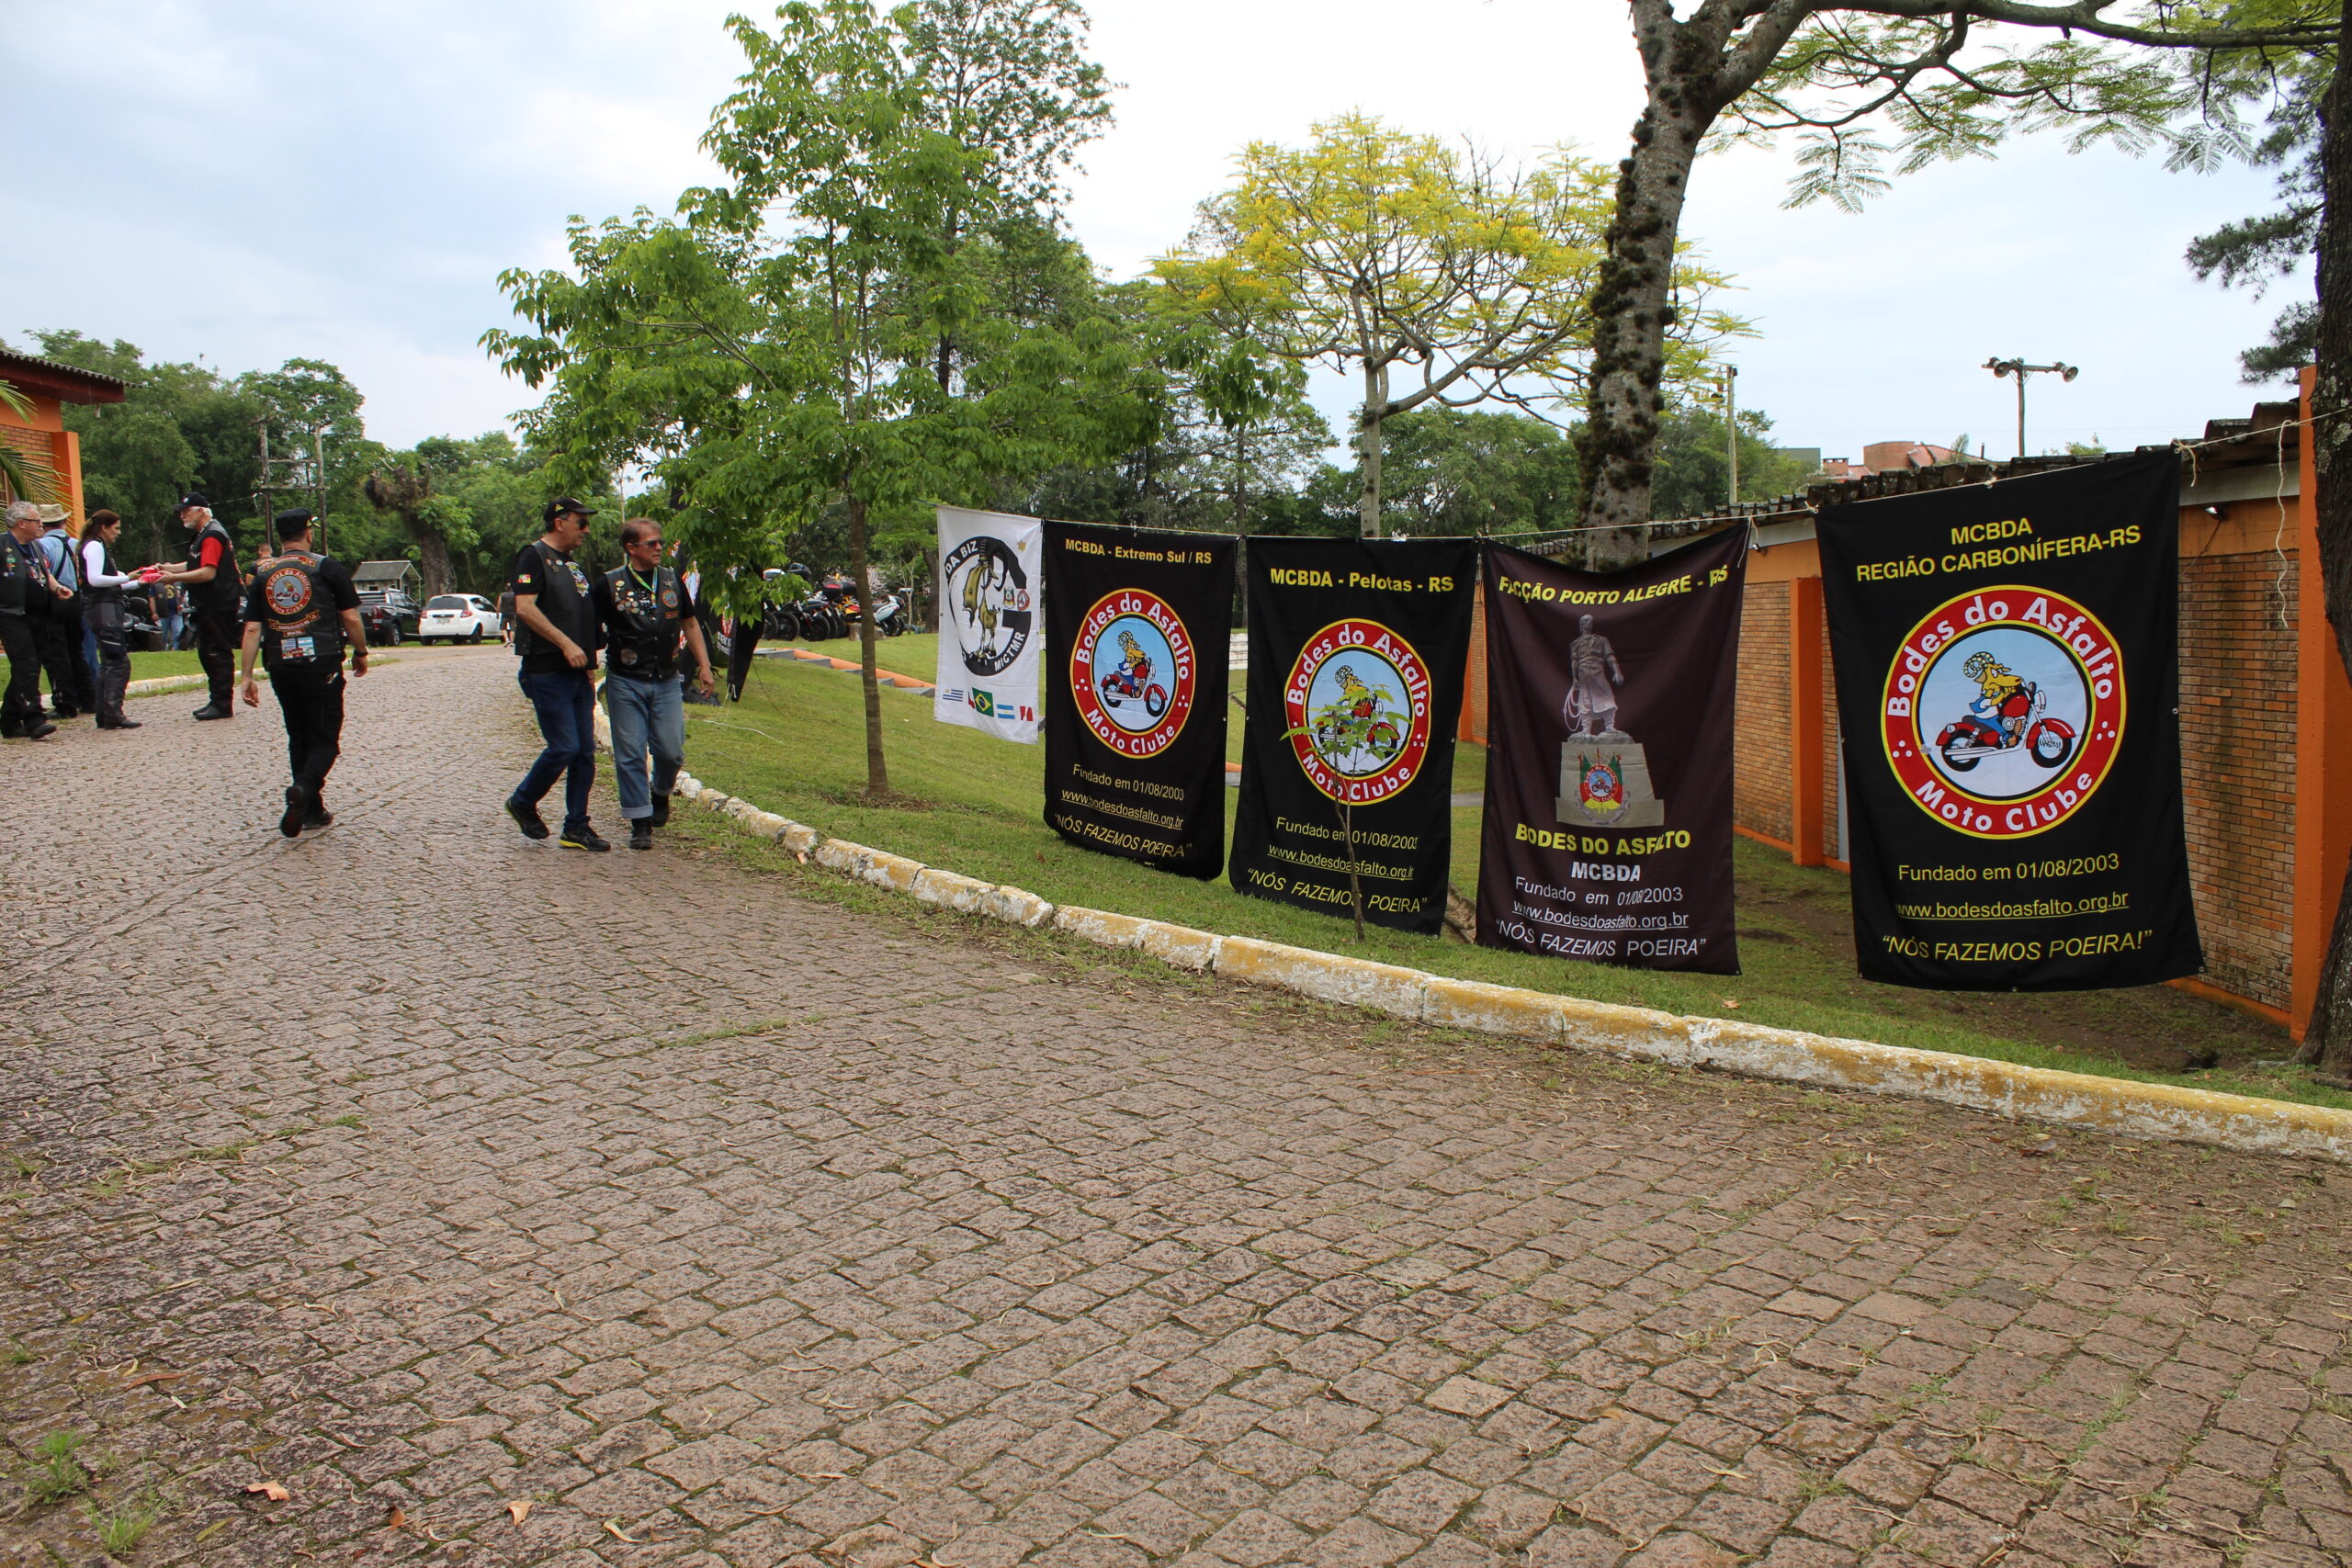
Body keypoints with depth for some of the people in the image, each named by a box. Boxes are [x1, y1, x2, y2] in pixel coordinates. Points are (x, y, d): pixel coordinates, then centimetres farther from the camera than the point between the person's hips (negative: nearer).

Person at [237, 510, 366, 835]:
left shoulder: (262, 575, 8)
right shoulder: (326, 568, -1)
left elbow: (252, 629, 3)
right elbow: (350, 617, -4)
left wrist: (247, 675, 4)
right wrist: (361, 653, 11)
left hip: (281, 667, 4)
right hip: (323, 663, -4)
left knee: (299, 739, 16)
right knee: (324, 739, 1)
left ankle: (312, 810, 20)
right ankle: (303, 789, -26)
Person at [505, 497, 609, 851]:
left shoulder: (573, 565, 20)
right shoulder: (534, 556, -6)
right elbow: (524, 608, -18)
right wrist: (566, 644, -21)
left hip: (577, 673, 8)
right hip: (547, 672, -8)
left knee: (585, 751, 5)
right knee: (564, 747, -10)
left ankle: (576, 828, 11)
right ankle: (522, 803, 14)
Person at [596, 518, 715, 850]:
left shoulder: (671, 580, 9)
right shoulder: (610, 584, -3)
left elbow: (690, 624, 18)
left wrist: (704, 666, 12)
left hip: (666, 682, 3)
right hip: (625, 683, -3)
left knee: (672, 751, 1)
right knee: (630, 755, -2)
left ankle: (661, 792, 32)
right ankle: (640, 822, 7)